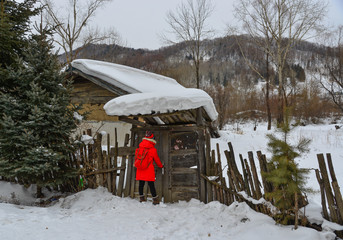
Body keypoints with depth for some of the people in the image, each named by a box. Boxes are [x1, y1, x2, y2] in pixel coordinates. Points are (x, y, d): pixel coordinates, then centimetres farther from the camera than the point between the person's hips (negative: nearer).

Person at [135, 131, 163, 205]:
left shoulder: (140, 147, 4)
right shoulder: (153, 150, -9)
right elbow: (156, 159, 4)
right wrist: (161, 166, 21)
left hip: (140, 170, 5)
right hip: (149, 170, -5)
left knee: (141, 184, 12)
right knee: (151, 185, -1)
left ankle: (141, 197, 22)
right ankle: (155, 199, 4)